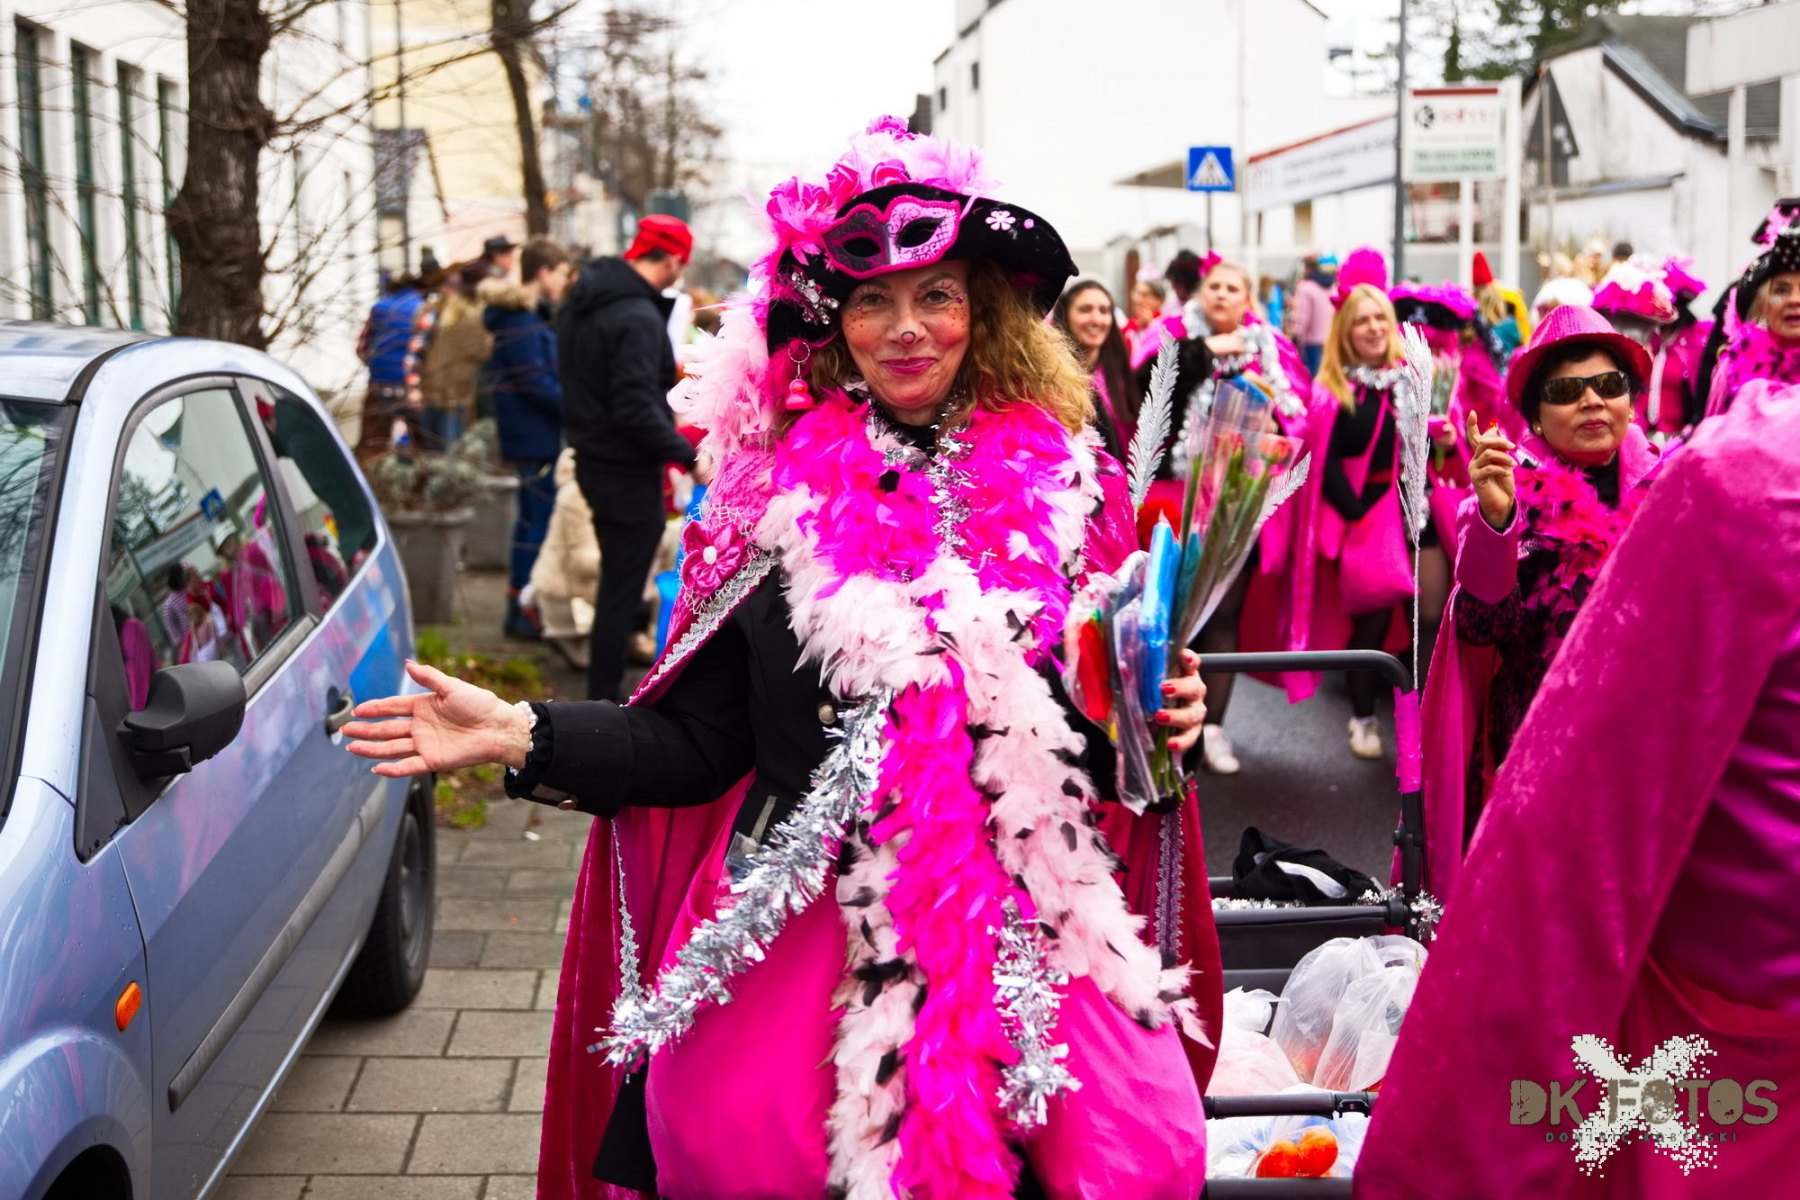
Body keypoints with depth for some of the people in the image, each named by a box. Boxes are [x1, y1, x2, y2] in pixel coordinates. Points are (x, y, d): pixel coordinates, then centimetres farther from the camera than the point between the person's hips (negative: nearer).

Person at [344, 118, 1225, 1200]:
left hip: (1030, 922, 1)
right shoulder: (779, 491, 5)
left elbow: (1109, 719, 14)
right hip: (804, 921, 0)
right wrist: (519, 735, -2)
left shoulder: (1063, 477, 5)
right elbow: (702, 741, 5)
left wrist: (1169, 713, -6)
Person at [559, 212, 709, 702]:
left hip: (594, 456, 10)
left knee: (618, 576, 21)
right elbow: (636, 408, -27)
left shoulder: (583, 302, 8)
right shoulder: (639, 318, -23)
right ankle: (605, 696, 7)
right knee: (622, 586, 0)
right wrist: (688, 456, -21)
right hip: (627, 469, -10)